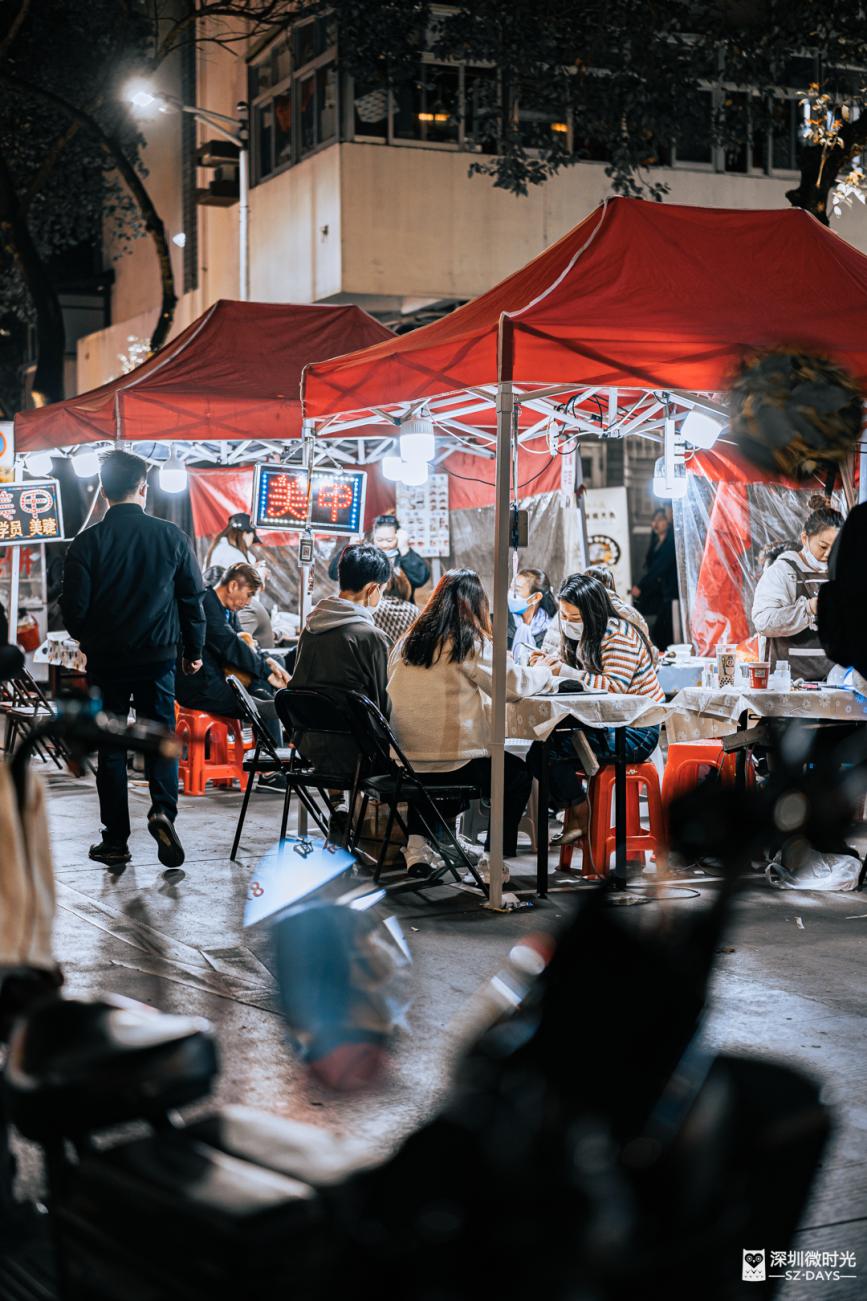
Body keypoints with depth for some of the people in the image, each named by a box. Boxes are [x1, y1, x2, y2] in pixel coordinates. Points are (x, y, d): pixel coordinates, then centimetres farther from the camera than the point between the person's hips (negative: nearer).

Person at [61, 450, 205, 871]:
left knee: (111, 747, 8)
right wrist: (193, 652, 14)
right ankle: (163, 809, -16)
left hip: (105, 659, 0)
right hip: (158, 657, 0)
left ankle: (115, 841, 10)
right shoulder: (171, 536, -3)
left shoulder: (88, 541, -6)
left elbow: (73, 606, -5)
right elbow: (193, 598, 2)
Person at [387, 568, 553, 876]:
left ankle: (416, 845, 23)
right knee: (519, 774, 19)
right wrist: (544, 672, 13)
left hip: (405, 760, 6)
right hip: (452, 763, -5)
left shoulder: (407, 642, 10)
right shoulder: (471, 642, -8)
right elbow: (514, 683, -8)